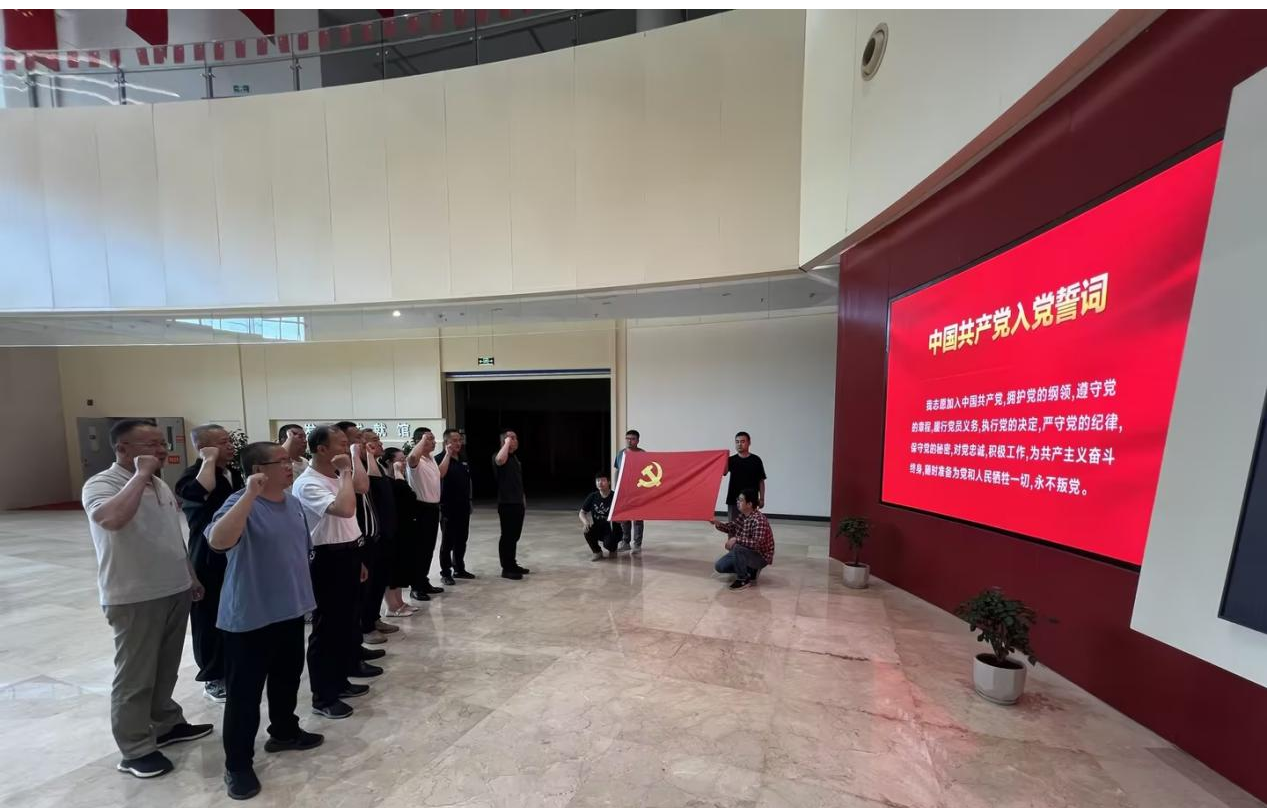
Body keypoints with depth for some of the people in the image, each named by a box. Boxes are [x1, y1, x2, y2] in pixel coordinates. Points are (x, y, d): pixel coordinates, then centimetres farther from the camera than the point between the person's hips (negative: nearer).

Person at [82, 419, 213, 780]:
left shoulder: (160, 484, 8)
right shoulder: (101, 484, -16)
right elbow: (111, 519, -40)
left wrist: (191, 576, 18)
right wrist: (141, 475, -29)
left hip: (175, 591, 7)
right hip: (134, 599, -7)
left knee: (166, 668, 20)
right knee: (135, 675, 7)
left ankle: (167, 724, 36)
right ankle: (135, 750, 22)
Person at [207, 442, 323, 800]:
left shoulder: (293, 503, 4)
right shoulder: (241, 504, -19)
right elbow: (218, 541, -40)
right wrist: (250, 494, -38)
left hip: (291, 611, 7)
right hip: (249, 617, -7)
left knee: (288, 678, 22)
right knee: (244, 692, 7)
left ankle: (284, 732, 43)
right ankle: (238, 765, 25)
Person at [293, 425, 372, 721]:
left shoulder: (335, 478, 9)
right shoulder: (308, 484, -20)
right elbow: (345, 510, -38)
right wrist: (345, 472, -27)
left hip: (346, 556, 9)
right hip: (327, 560, -9)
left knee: (347, 624, 18)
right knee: (327, 627, 3)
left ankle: (339, 680, 35)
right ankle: (322, 697, 19)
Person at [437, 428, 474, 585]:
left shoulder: (463, 460, 11)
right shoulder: (440, 458, -9)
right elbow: (440, 474, -30)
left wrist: (469, 501, 17)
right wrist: (448, 454, -26)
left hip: (463, 506, 6)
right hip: (448, 507, -6)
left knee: (461, 541, 13)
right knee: (448, 542, 2)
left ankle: (459, 569, 24)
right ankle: (445, 573, 12)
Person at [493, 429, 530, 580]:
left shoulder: (515, 458, 17)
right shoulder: (499, 456, -11)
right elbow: (500, 460, -39)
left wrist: (523, 498, 22)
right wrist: (507, 442, -25)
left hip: (518, 502, 9)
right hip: (506, 503, -9)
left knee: (515, 536, 14)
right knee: (507, 536, -3)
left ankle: (512, 564, 25)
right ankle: (506, 568, 5)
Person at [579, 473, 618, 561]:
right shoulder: (592, 496, -3)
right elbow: (581, 513, 0)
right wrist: (586, 522, -21)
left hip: (611, 529, -3)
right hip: (597, 529, 3)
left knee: (608, 544, -31)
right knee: (587, 530, -27)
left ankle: (613, 549, 10)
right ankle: (596, 552, 1)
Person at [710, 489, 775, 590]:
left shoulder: (759, 520, -28)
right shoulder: (742, 516, -1)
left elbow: (757, 543, -37)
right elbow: (729, 527, 10)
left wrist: (736, 539, -34)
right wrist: (717, 523, -9)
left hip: (761, 557, -8)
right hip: (745, 552, 9)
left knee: (737, 547, -36)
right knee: (719, 566, 2)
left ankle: (743, 579, -15)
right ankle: (749, 570, 14)